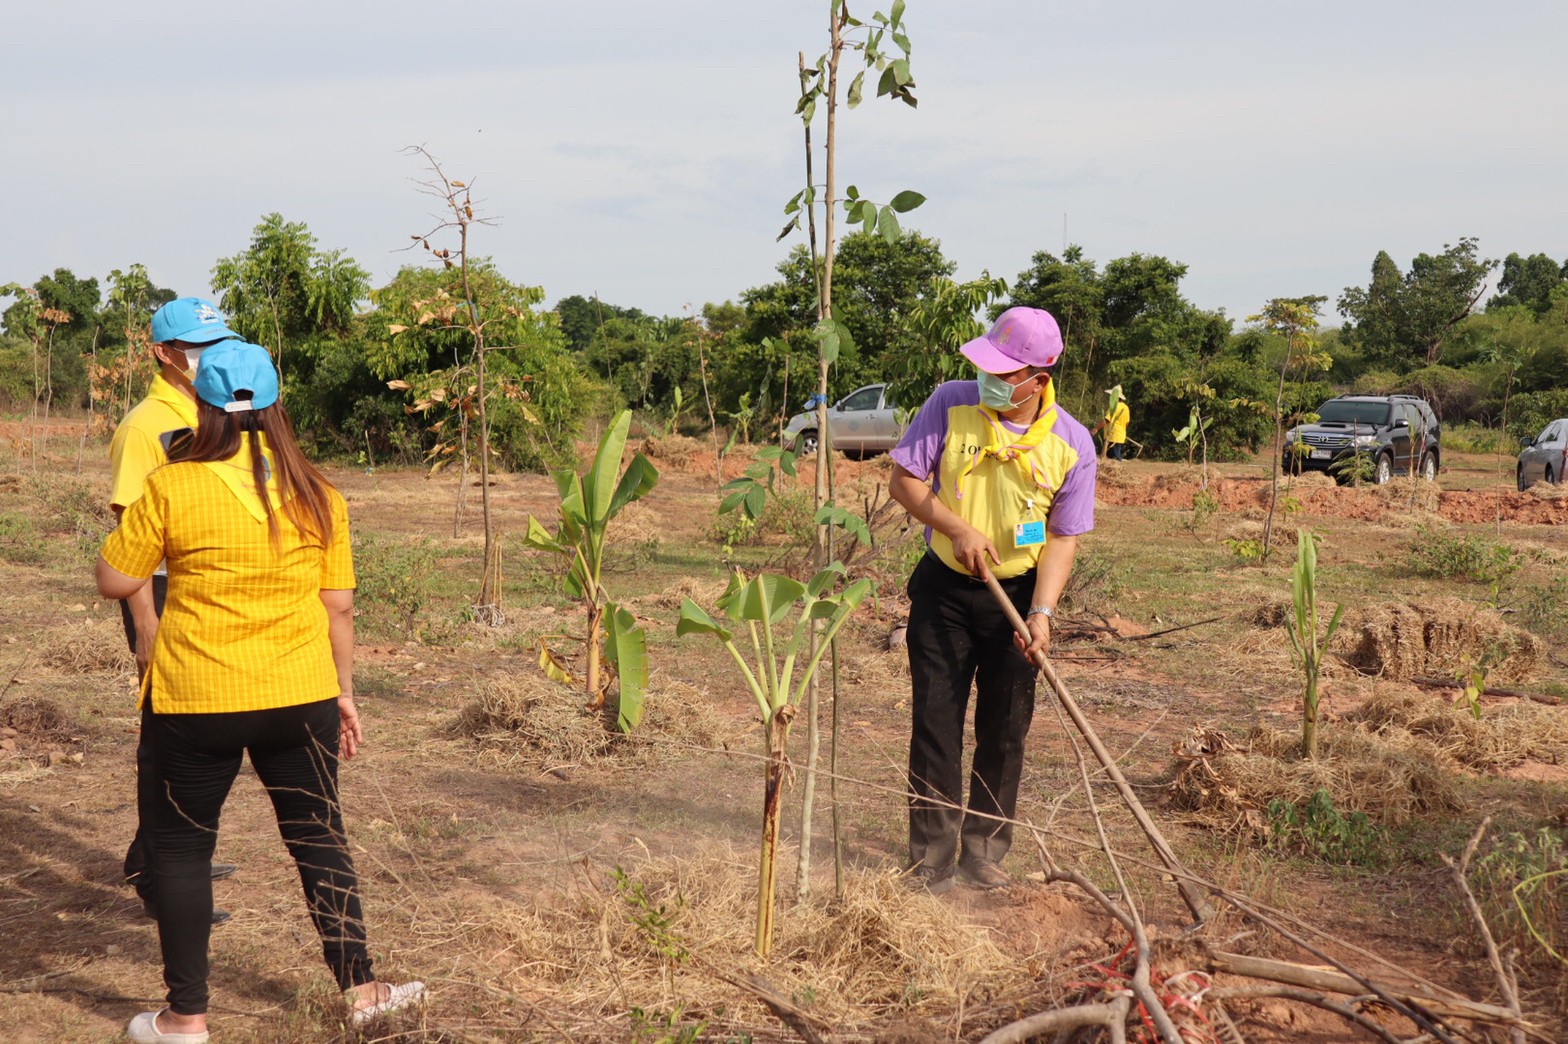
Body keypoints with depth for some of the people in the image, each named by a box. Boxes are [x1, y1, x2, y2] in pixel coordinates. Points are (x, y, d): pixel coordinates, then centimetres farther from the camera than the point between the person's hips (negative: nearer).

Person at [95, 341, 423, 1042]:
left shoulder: (172, 488, -11)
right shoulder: (316, 496, -1)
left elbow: (113, 582, -2)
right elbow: (338, 606, 4)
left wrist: (137, 521, 13)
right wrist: (344, 692, 14)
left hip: (195, 701, -3)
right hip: (301, 695, 3)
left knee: (182, 847, 12)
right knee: (318, 838, 16)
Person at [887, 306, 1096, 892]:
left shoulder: (1071, 444, -9)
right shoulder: (951, 404, -10)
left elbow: (1063, 537, -6)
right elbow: (904, 480, -5)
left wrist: (1041, 612, -18)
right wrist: (958, 530, -19)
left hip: (1017, 594, 1)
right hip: (944, 587, 0)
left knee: (1005, 728, 7)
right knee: (936, 720, 0)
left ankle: (983, 851, 21)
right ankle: (932, 856, 8)